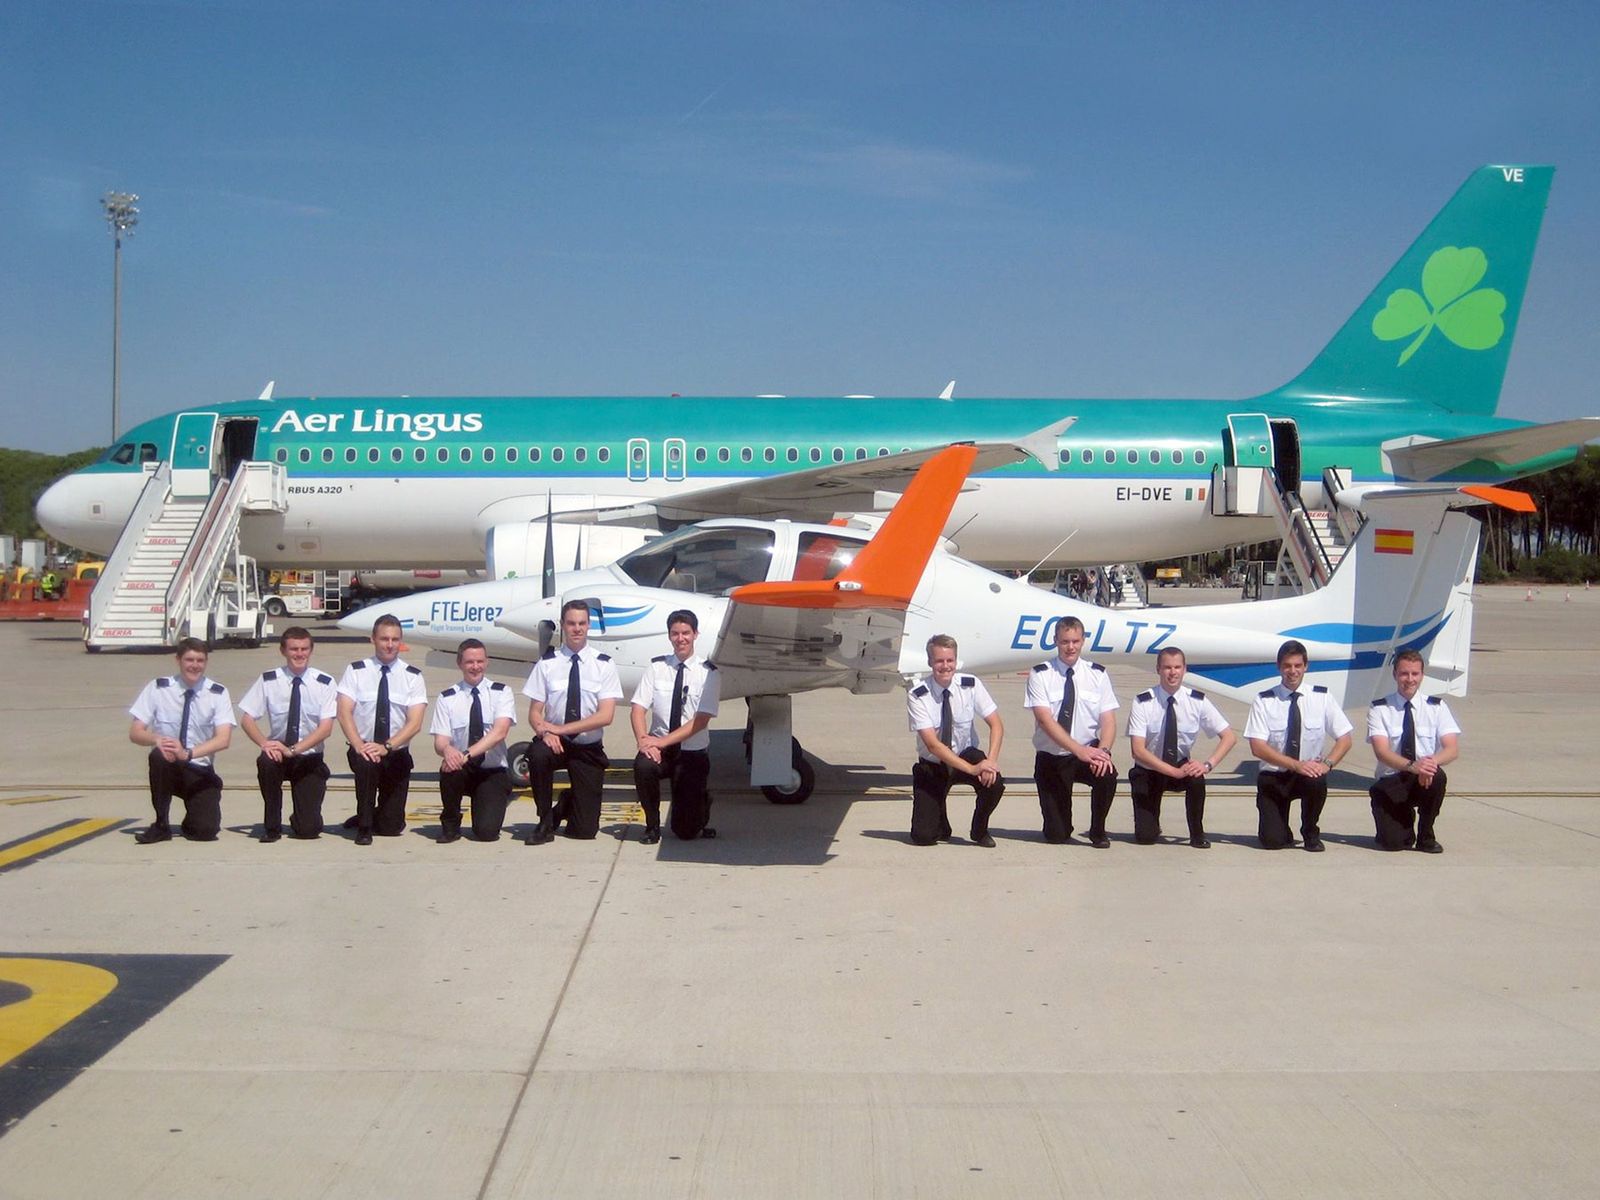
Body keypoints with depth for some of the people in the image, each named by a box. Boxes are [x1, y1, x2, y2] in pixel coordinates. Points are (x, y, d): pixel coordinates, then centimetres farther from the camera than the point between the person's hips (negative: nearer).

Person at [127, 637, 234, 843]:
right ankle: (161, 825, -17)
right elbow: (135, 733, -7)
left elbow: (223, 739, -17)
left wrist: (188, 753, -33)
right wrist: (156, 739, -30)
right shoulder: (157, 688, -5)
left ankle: (192, 822, 19)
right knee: (160, 755, -36)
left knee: (206, 830, -21)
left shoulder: (218, 693, -6)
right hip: (166, 766, 1)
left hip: (200, 772, 0)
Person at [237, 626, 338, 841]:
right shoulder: (268, 680, -4)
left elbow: (326, 728, -14)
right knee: (266, 762, -36)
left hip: (310, 758, -1)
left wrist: (293, 750, -28)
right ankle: (272, 826, -14)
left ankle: (302, 821, 29)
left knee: (308, 829, -12)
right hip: (278, 752, 1)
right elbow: (247, 719, -5)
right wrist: (265, 744, -25)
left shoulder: (325, 683, -7)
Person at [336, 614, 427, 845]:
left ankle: (380, 818, 37)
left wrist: (387, 747, -26)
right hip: (363, 749, -1)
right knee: (366, 762, -37)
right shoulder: (356, 671, -1)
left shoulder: (412, 676, -2)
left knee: (392, 828, -1)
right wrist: (359, 745, -27)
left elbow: (415, 723, -11)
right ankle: (363, 826, -16)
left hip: (397, 754, 1)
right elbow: (344, 713, -10)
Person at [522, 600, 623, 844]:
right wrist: (545, 733, -26)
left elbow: (605, 716, -13)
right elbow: (534, 713, -3)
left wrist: (561, 729, -21)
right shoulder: (547, 663, -3)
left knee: (585, 830, -3)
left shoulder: (603, 664, -4)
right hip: (555, 741, 0)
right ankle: (545, 823, -14)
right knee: (538, 755, -37)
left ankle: (571, 803, 36)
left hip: (589, 748, 0)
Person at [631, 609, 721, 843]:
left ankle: (702, 802, 35)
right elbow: (638, 710, -5)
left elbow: (701, 720, -14)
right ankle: (652, 826, -9)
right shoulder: (657, 667, 0)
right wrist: (643, 741, -24)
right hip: (659, 747, 1)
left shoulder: (708, 672, -6)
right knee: (643, 766, -35)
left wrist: (662, 741, -22)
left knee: (685, 831, -3)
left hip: (693, 753, -1)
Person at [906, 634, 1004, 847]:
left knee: (994, 782, -31)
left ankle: (980, 830, 1)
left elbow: (996, 725, -12)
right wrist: (971, 769, -33)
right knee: (923, 837, -15)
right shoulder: (917, 696, -19)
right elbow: (932, 744, -25)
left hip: (967, 755, 2)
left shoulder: (971, 685, -12)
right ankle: (940, 820, 24)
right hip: (931, 766, -2)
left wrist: (991, 760, -30)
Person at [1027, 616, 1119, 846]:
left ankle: (1098, 832, -5)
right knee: (1056, 836, -3)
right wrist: (1079, 750, -30)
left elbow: (1108, 720, -7)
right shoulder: (1040, 675, -7)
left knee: (1107, 774, -33)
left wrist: (1103, 750, -28)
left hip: (1088, 753, 1)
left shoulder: (1098, 675, 0)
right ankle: (1060, 827, 38)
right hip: (1050, 758, -1)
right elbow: (1045, 720, -19)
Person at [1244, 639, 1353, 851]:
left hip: (1309, 773, 1)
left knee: (1317, 781, -35)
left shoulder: (1321, 698, -2)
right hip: (1273, 777, -1)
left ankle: (1311, 834, -6)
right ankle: (1281, 829, 24)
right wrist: (1296, 765, -25)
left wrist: (1327, 764, -20)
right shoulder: (1263, 701, -6)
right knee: (1272, 842, -16)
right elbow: (1257, 747, -13)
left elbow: (1344, 739, 0)